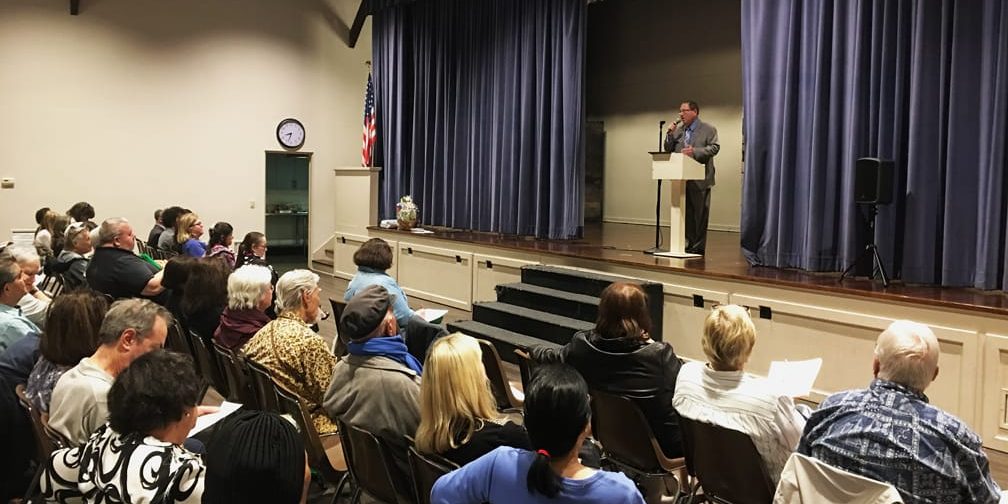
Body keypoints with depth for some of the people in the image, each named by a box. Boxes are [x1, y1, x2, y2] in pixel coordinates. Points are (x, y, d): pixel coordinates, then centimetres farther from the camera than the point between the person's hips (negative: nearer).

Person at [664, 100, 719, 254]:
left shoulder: (708, 129, -1)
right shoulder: (678, 130, 14)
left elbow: (714, 147, -12)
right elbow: (668, 149, 12)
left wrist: (695, 151, -22)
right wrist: (670, 134, -3)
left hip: (699, 180, -5)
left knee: (699, 214, 0)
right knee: (686, 213, 10)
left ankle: (698, 247, 5)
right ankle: (690, 243, 19)